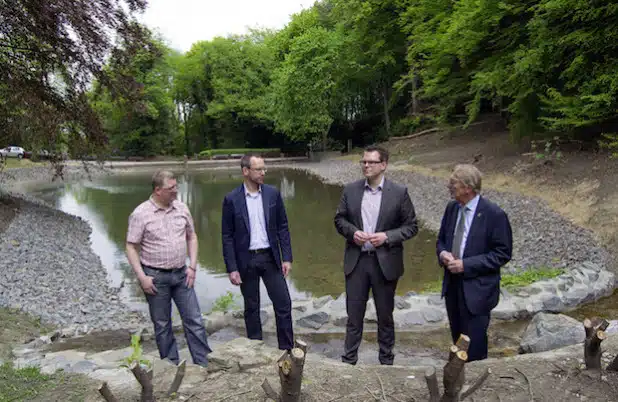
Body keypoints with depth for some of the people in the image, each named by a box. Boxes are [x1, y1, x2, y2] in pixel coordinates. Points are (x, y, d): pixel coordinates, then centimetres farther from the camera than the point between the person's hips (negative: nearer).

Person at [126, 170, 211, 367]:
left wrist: (192, 266, 2)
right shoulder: (140, 214, -11)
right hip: (155, 277, -3)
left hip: (181, 274, 4)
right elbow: (131, 247, -7)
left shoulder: (182, 208, 2)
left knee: (195, 321, 5)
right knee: (162, 325, 10)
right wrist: (142, 277, -13)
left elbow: (192, 237, 11)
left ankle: (203, 365, 16)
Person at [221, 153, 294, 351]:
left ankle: (287, 349, 17)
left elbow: (282, 227, 4)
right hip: (246, 260, -2)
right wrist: (231, 268, -8)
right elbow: (227, 236, -4)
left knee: (283, 304, 3)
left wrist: (286, 257, -1)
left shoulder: (273, 193, -1)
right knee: (251, 308, 12)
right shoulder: (231, 199, -7)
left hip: (270, 257, 2)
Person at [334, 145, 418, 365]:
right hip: (356, 261, 2)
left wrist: (387, 236, -16)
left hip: (385, 262, -1)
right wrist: (352, 232, -12)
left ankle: (386, 359, 32)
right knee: (354, 313, 11)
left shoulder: (399, 192, -5)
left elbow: (411, 226, -2)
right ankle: (348, 359, 26)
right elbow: (339, 219, 8)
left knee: (385, 315, 14)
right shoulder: (350, 190, 2)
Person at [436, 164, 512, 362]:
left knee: (474, 347, 3)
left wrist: (466, 265, -19)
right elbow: (441, 239, 15)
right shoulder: (452, 207, 4)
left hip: (477, 289, -6)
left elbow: (502, 254, -13)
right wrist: (443, 253, -8)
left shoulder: (494, 214, -15)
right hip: (452, 284, 6)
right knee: (457, 340, 19)